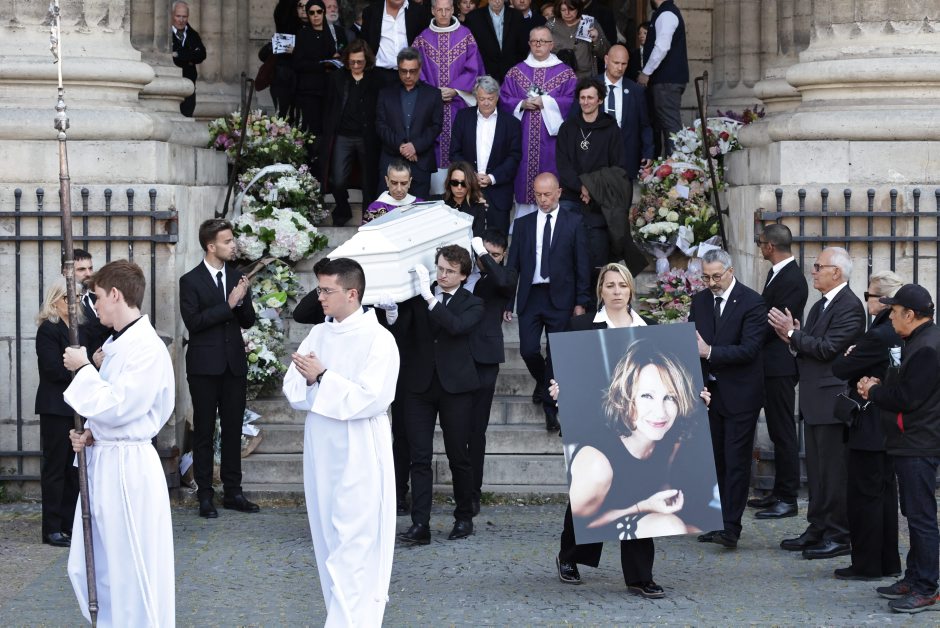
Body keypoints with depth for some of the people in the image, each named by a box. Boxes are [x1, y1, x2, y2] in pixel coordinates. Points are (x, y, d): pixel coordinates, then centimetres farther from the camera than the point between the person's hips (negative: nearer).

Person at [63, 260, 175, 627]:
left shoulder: (147, 349, -18)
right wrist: (90, 435, 3)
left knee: (132, 571, -2)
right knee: (89, 568, 16)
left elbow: (116, 406, -23)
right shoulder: (116, 344, 12)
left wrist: (83, 369, -12)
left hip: (129, 467, -10)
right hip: (102, 460, 10)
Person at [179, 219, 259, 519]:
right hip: (205, 366, -5)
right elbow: (192, 321, -16)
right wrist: (228, 305, -18)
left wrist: (243, 299, -10)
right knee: (204, 432, 2)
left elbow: (248, 321, 11)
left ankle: (233, 492, 14)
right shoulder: (191, 281, -5)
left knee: (233, 430, 8)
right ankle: (205, 496, 6)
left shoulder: (237, 277, 10)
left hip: (234, 364, 5)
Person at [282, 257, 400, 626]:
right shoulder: (318, 334, 9)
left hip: (359, 454, -7)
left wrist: (322, 377, -16)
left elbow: (372, 398, -18)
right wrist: (308, 379, -15)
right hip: (321, 450, 7)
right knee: (329, 542, 13)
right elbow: (292, 390, 7)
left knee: (354, 546, -9)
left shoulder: (378, 339, -11)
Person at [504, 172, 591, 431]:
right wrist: (508, 302, 4)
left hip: (560, 297, -2)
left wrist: (581, 302, -3)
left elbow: (582, 264, 2)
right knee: (528, 350, -3)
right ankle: (543, 381, 29)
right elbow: (513, 264, 8)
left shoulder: (573, 223, 2)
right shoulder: (523, 224, 7)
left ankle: (550, 406, 9)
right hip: (530, 296, 2)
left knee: (556, 353, 0)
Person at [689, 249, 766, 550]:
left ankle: (731, 527, -8)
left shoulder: (752, 303, -11)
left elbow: (749, 349, -18)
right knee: (715, 459, 10)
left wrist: (710, 352, -25)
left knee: (737, 461, -6)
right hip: (709, 390, 6)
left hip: (740, 394, -6)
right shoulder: (700, 301, 9)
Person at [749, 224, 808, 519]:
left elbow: (774, 325, -20)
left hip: (780, 365, -10)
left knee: (783, 431, -6)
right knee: (778, 430, 15)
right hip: (771, 364, 10)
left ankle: (787, 499, -2)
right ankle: (780, 492, 22)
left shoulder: (792, 279, -18)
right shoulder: (777, 273, 13)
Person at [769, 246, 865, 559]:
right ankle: (818, 530, 21)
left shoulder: (850, 306, -14)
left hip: (832, 401, -10)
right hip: (815, 401, 10)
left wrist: (793, 333, -13)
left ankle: (840, 536, -1)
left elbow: (827, 348, -21)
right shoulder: (821, 305, 17)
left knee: (834, 471, -6)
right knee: (817, 471, 14)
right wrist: (794, 338, -2)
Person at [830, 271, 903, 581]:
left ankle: (867, 564, 5)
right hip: (891, 425, 9)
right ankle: (888, 561, 21)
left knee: (864, 495, 0)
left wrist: (849, 355, 3)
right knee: (885, 492, 15)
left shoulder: (878, 336, -22)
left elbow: (840, 369, -18)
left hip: (869, 427, -9)